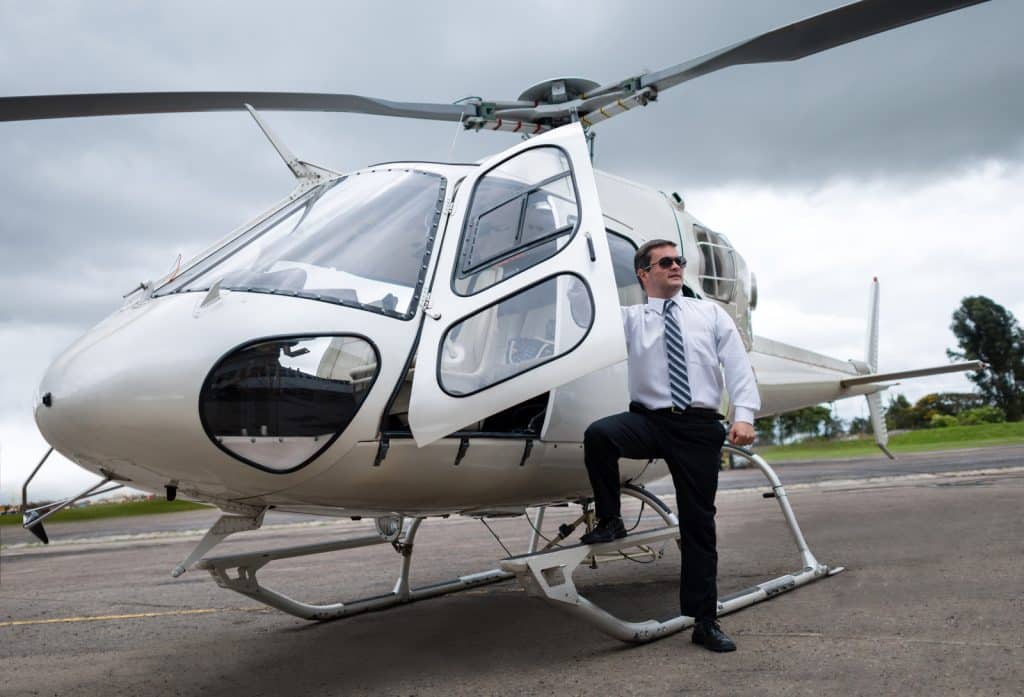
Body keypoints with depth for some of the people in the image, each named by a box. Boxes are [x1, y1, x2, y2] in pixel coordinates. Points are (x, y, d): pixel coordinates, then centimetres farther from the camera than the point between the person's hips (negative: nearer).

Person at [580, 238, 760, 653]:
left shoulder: (711, 314, 12)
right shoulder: (630, 319, 9)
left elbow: (738, 366, 5)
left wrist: (744, 415, -9)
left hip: (700, 426, 1)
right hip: (649, 420, -1)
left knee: (699, 521, 4)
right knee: (598, 433, -32)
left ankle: (704, 621, 15)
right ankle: (610, 521, -9)